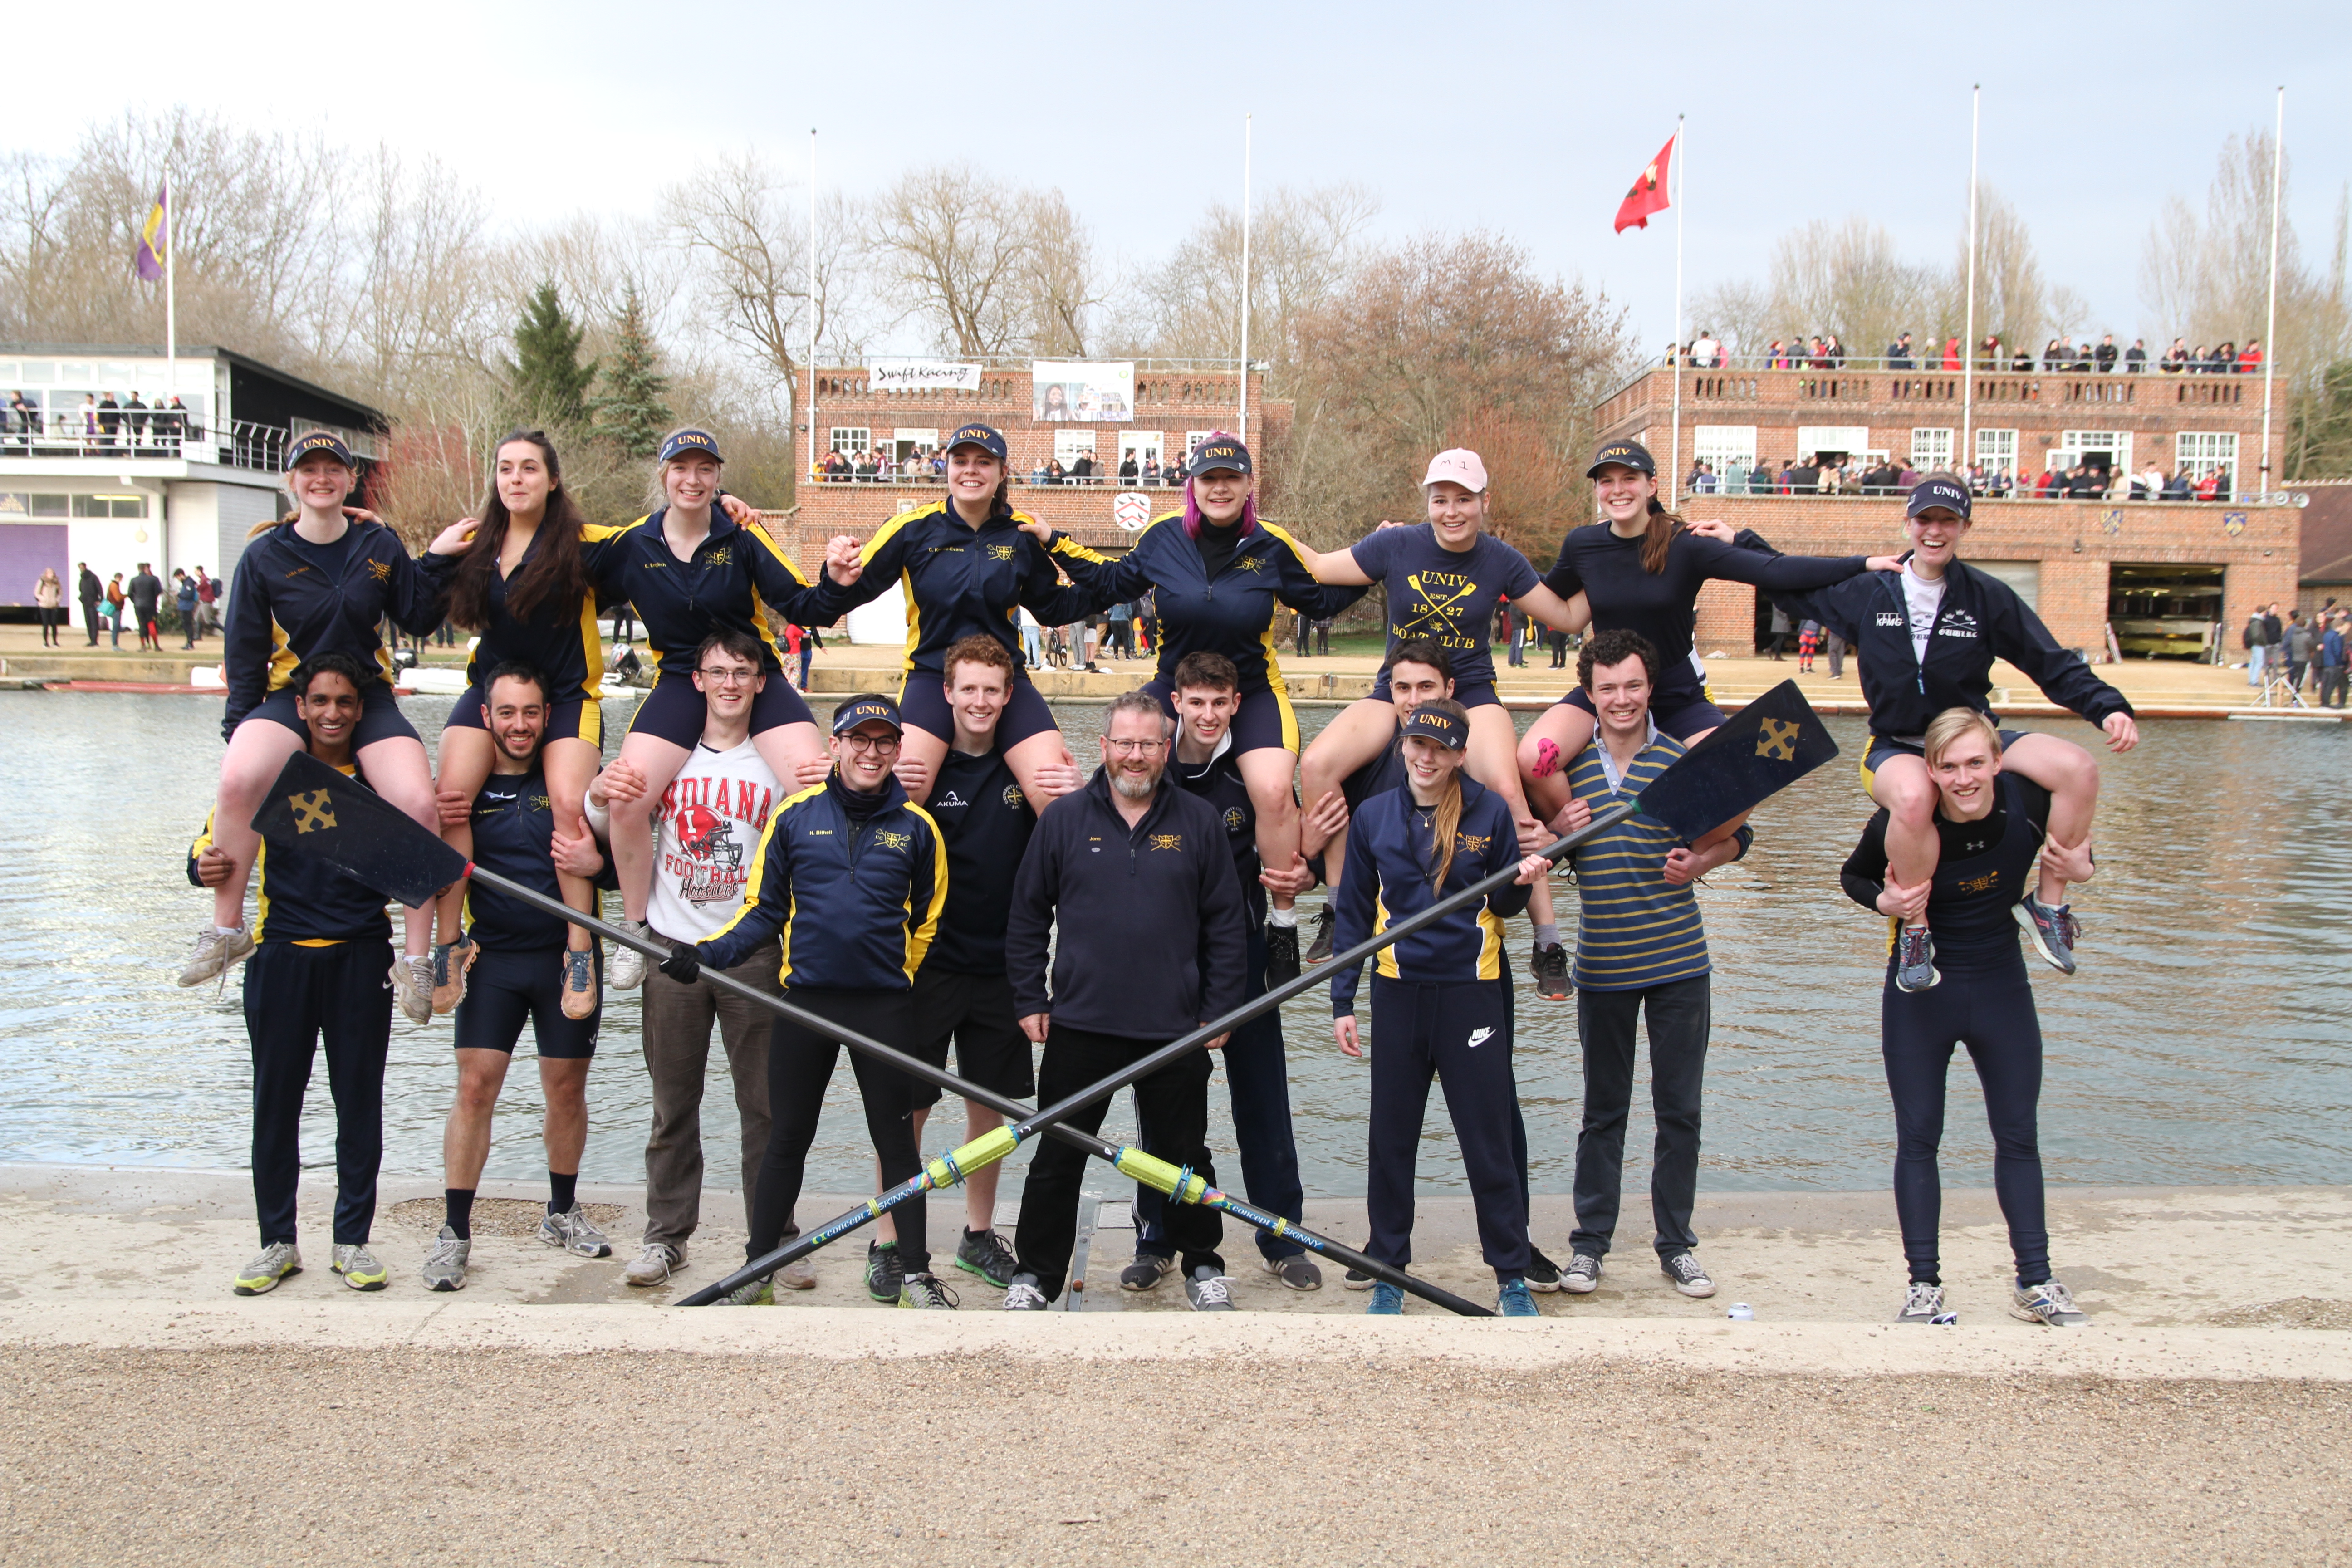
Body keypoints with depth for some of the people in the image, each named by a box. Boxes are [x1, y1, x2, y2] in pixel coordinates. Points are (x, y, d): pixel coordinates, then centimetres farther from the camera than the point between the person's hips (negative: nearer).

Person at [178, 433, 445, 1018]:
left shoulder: (379, 545, 5)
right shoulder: (265, 555, 2)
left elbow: (419, 620, 7)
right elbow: (244, 652, 5)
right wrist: (238, 730, 0)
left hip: (370, 697, 1)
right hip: (291, 696, -1)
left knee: (420, 805, -26)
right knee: (239, 779, -34)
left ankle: (415, 959, -13)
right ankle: (226, 928, -16)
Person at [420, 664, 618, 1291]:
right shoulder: (467, 785, 2)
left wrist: (596, 862, -23)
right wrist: (437, 824, -15)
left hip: (566, 955, 0)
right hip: (493, 956, 0)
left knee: (566, 1088, 8)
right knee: (475, 1086, -5)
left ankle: (562, 1212, 27)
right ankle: (455, 1231, 2)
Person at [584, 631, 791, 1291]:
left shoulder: (776, 763, 3)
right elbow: (613, 831, 11)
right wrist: (600, 797, -12)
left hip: (753, 950, -1)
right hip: (673, 945, 1)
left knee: (765, 1104, 1)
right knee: (673, 1104, 8)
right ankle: (667, 1235, 17)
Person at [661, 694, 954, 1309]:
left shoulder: (915, 826, 3)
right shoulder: (796, 814, 1)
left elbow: (926, 920, 13)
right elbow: (764, 909, 5)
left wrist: (896, 975, 9)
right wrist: (706, 953, -8)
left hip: (885, 1005, 0)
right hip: (805, 998, 0)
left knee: (896, 1139, 6)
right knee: (787, 1138, 8)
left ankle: (916, 1271, 15)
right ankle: (759, 1265, 19)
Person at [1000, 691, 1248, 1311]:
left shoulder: (1199, 821, 3)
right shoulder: (1064, 818, 2)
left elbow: (1226, 925, 5)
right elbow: (1027, 916, 7)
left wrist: (1220, 1010, 2)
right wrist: (1029, 1000, 3)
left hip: (1175, 1028, 0)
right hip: (1079, 1025, 0)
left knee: (1183, 1157, 11)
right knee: (1057, 1158, 6)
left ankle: (1203, 1267, 28)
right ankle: (1034, 1276, 18)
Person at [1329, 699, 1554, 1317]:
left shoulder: (1490, 812, -2)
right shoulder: (1374, 817, 3)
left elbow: (1502, 905, 6)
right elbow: (1354, 913, 8)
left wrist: (1522, 884, -17)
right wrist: (1342, 1000, 5)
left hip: (1472, 994, -2)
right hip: (1398, 994, 2)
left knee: (1491, 1143, 2)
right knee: (1390, 1144, 8)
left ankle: (1512, 1279, 15)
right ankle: (1388, 1276, 21)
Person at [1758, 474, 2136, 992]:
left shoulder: (1988, 597, -1)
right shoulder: (1867, 592, 1)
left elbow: (2056, 667, -1)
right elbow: (1790, 586, 17)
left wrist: (2108, 709, -16)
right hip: (1895, 750, -2)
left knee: (2078, 768, -25)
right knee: (1913, 795, -41)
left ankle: (2048, 903, -7)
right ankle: (1915, 929, -20)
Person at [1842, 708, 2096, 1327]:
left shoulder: (2029, 800, -17)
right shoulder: (1904, 822, -22)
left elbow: (2072, 852, 5)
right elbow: (1853, 875, -2)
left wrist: (2079, 870, -17)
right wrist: (1885, 901, -23)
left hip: (2002, 987, 2)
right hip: (1920, 994, -2)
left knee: (2019, 1136, 9)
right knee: (1918, 1139, 2)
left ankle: (2035, 1282, 19)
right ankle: (1924, 1286, 11)